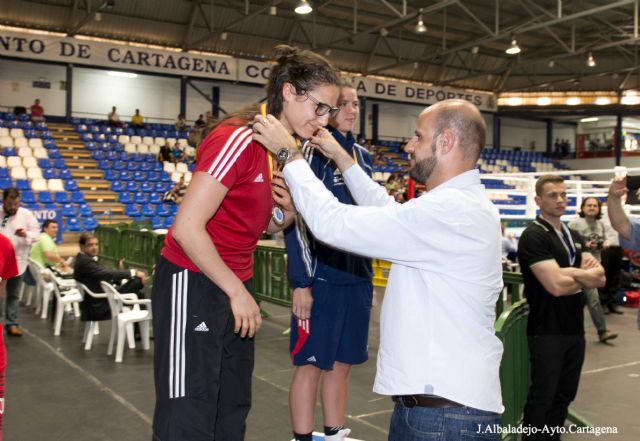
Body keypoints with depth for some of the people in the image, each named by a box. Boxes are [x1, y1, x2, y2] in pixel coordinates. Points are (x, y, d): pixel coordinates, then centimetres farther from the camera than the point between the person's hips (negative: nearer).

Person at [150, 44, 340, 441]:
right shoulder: (238, 139, -20)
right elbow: (187, 227, -24)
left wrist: (291, 210, -6)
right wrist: (237, 291, -19)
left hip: (235, 284, 9)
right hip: (193, 284, -9)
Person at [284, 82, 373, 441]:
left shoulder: (363, 155, 12)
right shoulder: (312, 150, -8)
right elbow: (297, 219, -12)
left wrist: (370, 276, 16)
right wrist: (301, 283, -16)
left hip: (357, 277, 7)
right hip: (321, 277, -6)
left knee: (343, 362, 14)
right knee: (312, 364, 3)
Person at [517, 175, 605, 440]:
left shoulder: (574, 237, 12)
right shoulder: (533, 236, -14)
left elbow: (600, 278, 2)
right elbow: (556, 286, -23)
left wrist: (572, 272, -17)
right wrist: (585, 276, -5)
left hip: (575, 329, 8)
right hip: (547, 332, -8)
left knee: (565, 395, 17)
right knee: (542, 397, 3)